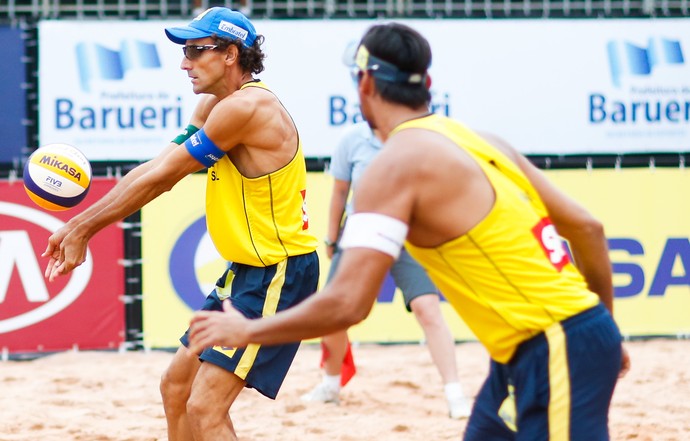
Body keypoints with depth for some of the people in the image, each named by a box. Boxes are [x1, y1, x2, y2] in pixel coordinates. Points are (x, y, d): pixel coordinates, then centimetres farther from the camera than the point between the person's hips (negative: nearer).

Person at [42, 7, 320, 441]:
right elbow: (158, 169, 7)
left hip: (279, 275, -11)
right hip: (246, 271, 11)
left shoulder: (246, 106, -21)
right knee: (177, 386, 19)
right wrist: (80, 224, -3)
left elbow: (159, 178, -16)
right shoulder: (215, 105, 10)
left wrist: (83, 229, -9)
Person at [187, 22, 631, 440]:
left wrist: (246, 331, -3)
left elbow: (346, 305, -17)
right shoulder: (478, 142, 13)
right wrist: (604, 329, 26)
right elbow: (586, 227, 15)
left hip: (557, 352, -9)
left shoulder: (398, 163, -10)